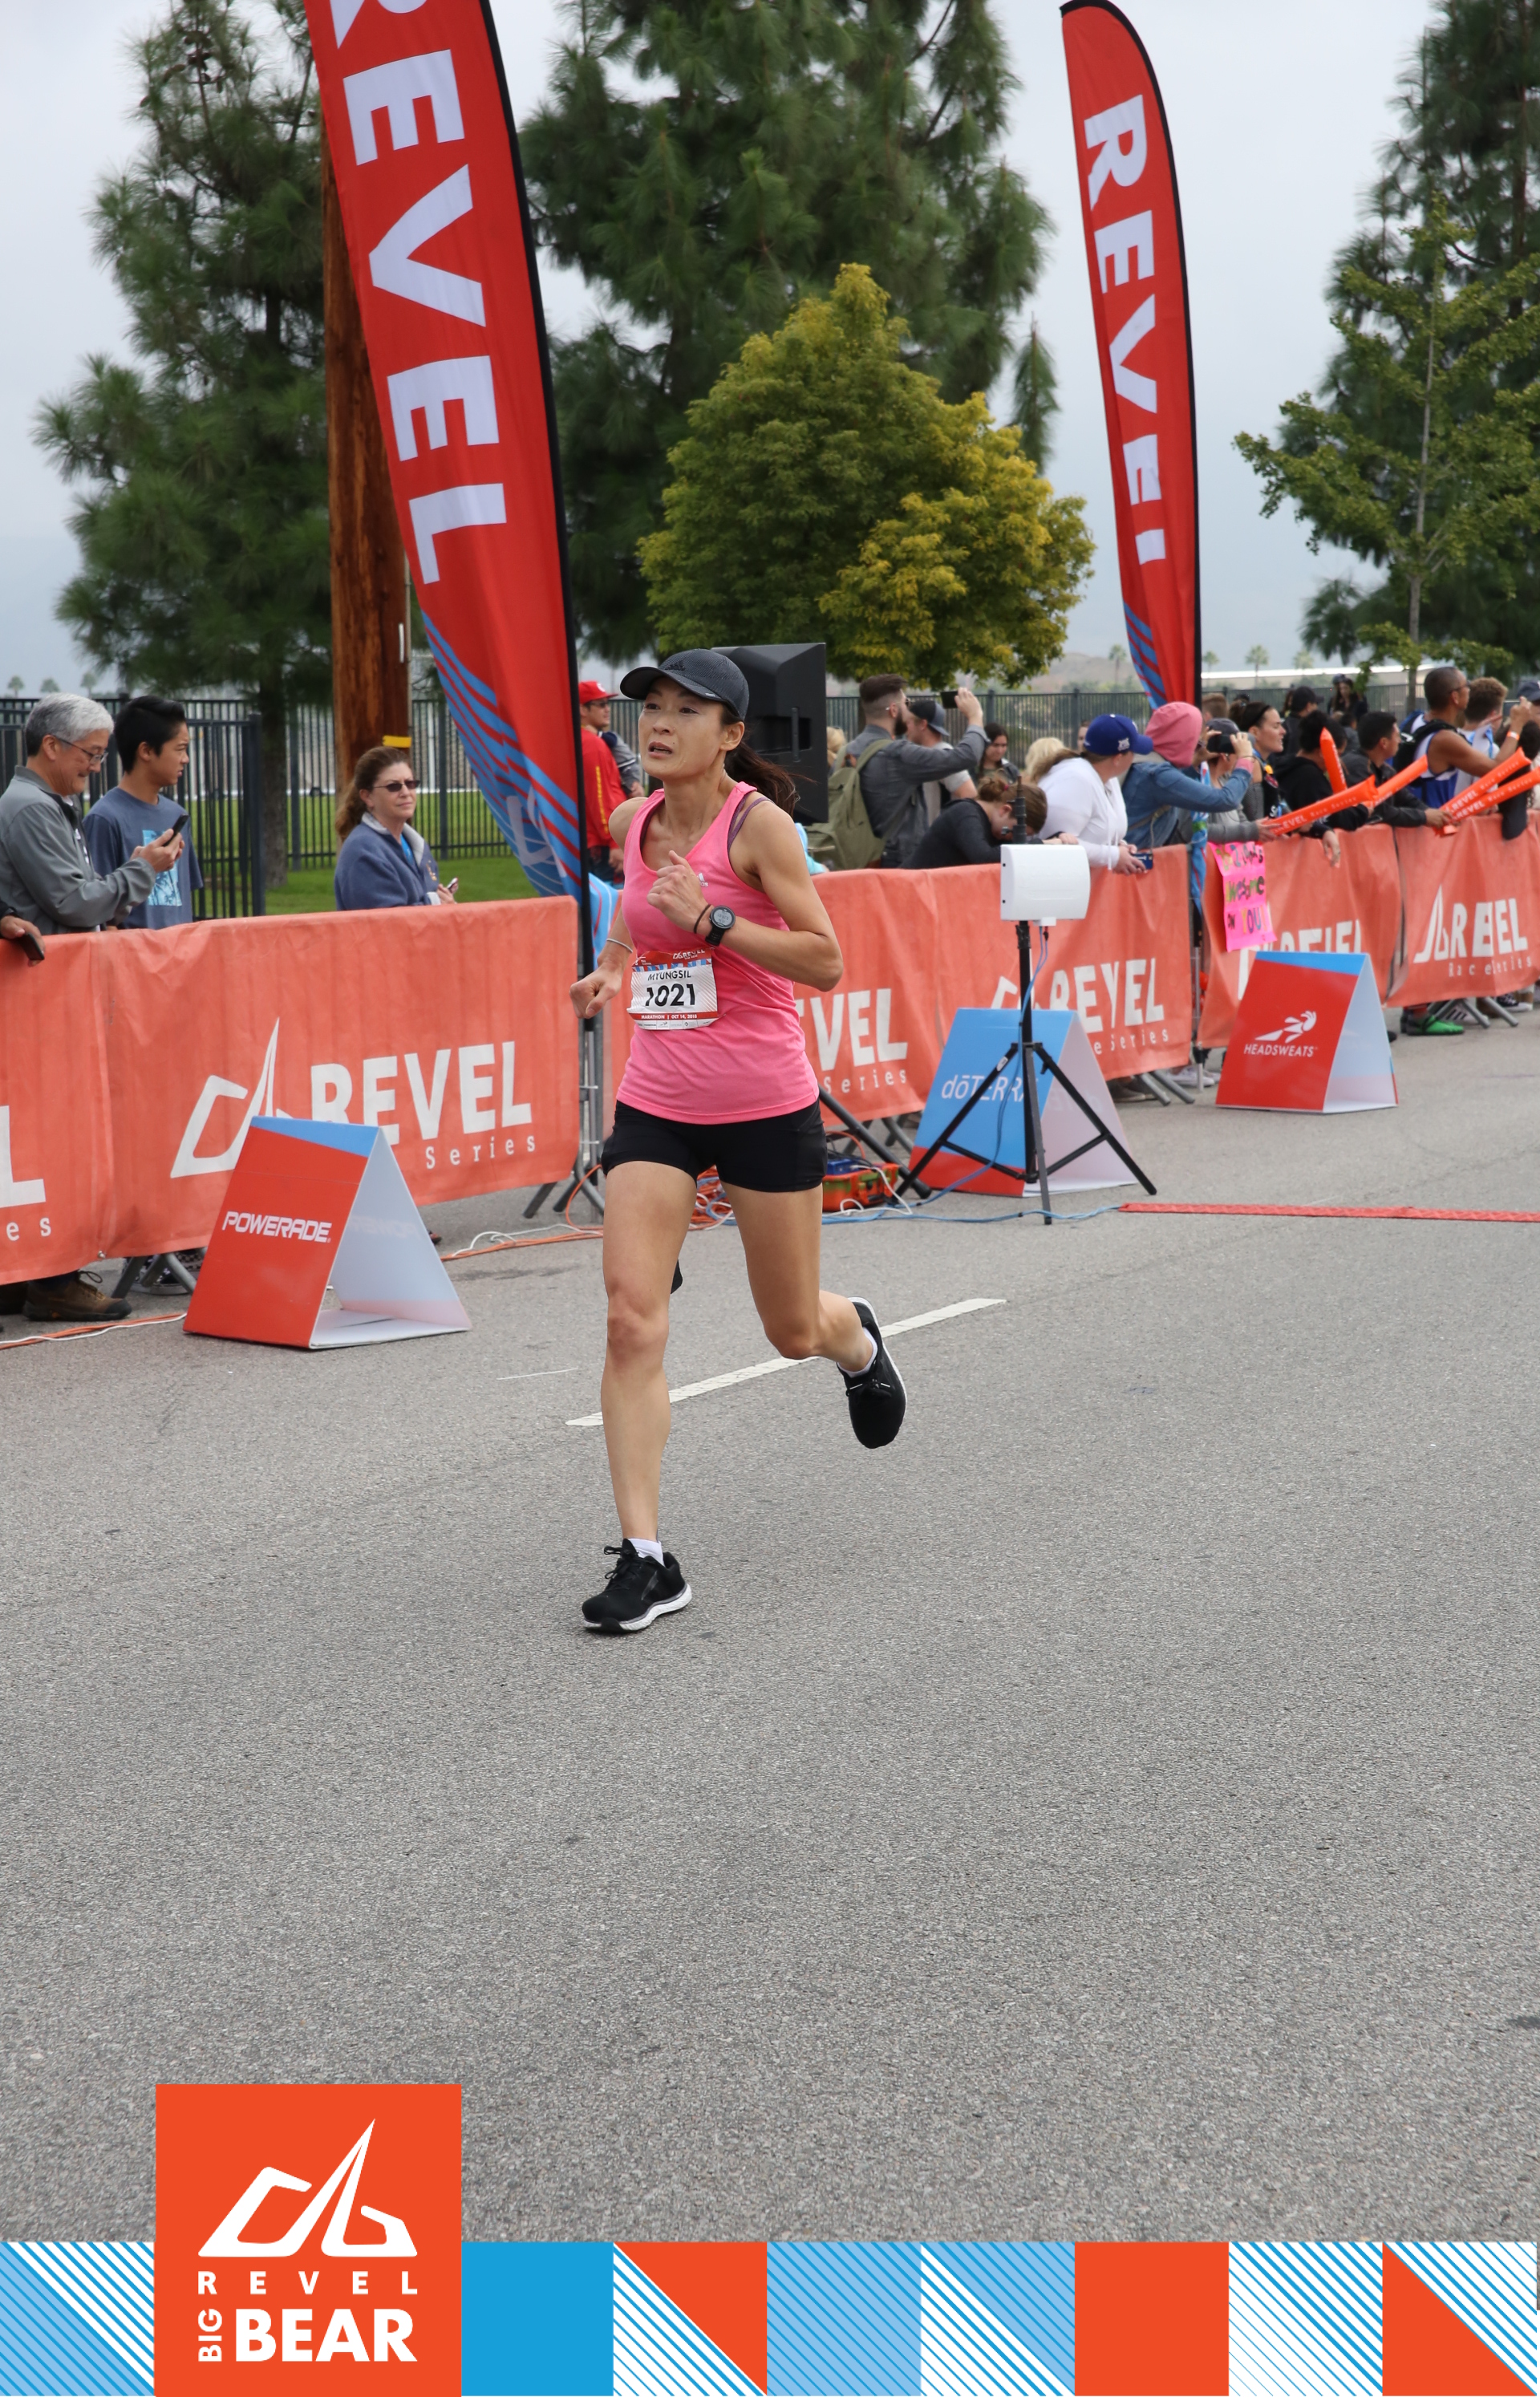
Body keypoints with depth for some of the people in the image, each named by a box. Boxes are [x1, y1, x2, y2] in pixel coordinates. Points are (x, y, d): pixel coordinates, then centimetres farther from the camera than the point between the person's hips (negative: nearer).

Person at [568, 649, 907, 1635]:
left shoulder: (758, 822, -12)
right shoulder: (633, 822, 4)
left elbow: (826, 962, -15)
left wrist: (711, 920, -24)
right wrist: (614, 967, 5)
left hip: (767, 1105, -4)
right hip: (656, 1102, 4)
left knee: (794, 1329, 10)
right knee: (632, 1320, -12)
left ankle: (859, 1342, 50)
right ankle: (646, 1558, -8)